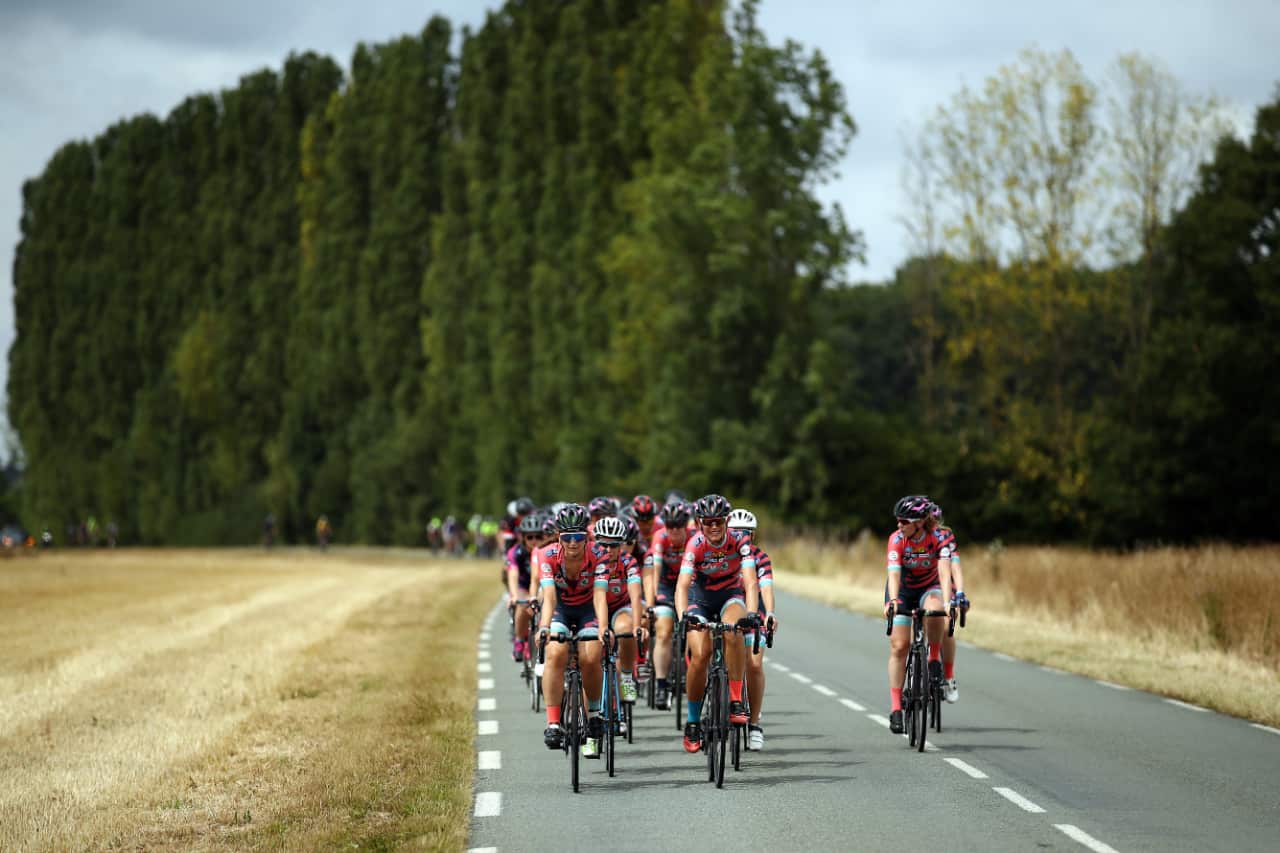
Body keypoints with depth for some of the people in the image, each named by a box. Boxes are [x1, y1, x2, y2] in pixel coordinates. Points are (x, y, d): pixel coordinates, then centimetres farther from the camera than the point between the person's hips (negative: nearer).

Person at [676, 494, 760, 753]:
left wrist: (751, 613, -49)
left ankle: (736, 701, -24)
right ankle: (693, 722, -1)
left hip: (731, 595, 0)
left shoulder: (739, 541, -23)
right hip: (700, 598, 0)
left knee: (732, 633, -34)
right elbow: (683, 585, -34)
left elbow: (750, 582, -31)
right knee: (700, 655, -19)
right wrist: (683, 614, -53)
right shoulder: (695, 545, -24)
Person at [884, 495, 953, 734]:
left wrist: (948, 602, -52)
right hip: (902, 590, 1)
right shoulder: (897, 539, -24)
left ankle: (935, 658, -12)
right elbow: (894, 574, -35)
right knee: (899, 645, -10)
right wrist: (893, 601, -53)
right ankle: (896, 708, -5)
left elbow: (944, 572, -36)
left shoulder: (938, 537, -25)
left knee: (934, 611, -37)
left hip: (930, 587, 0)